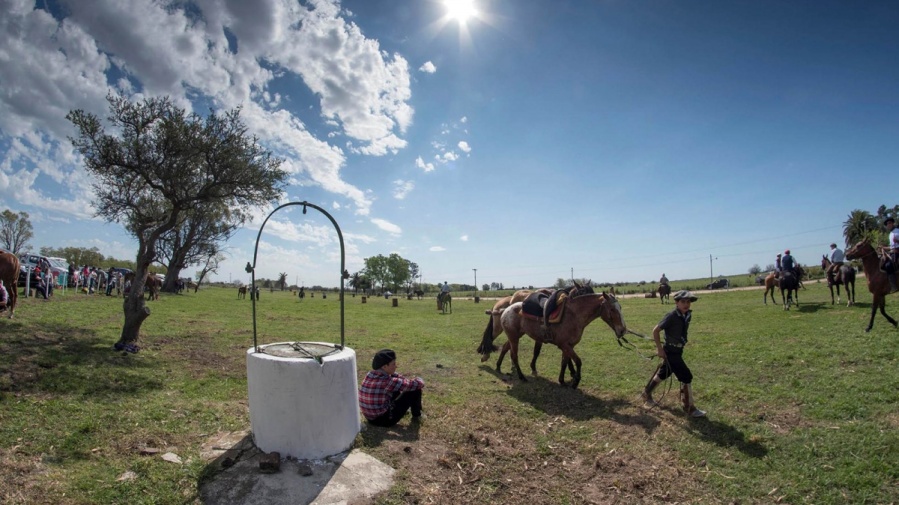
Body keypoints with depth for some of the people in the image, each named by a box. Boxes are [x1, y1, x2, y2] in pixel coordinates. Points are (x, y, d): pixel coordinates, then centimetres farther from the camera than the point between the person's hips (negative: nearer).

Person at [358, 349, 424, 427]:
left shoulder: (369, 375, -5)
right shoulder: (388, 382, -27)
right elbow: (418, 384, -18)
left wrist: (408, 381, 8)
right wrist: (419, 380, 4)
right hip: (384, 420, -8)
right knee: (416, 390, -3)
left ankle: (401, 408, 36)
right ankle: (417, 416, 20)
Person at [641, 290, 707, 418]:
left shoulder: (687, 315, 1)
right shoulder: (671, 316, -22)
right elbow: (656, 330, -19)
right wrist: (660, 349, -18)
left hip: (678, 351, 8)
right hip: (670, 352, -8)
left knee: (663, 374, 21)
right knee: (686, 377, -4)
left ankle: (646, 394, 39)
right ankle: (690, 409, 10)